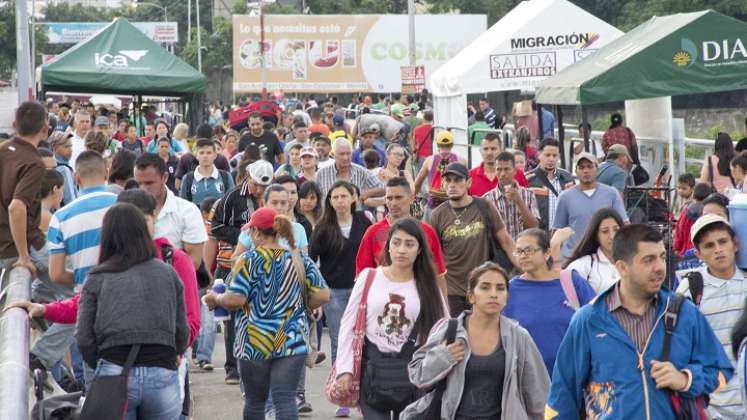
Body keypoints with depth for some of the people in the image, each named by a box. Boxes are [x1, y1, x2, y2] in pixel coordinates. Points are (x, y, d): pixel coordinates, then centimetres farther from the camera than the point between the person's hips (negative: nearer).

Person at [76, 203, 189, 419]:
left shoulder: (97, 279, 4)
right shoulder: (168, 274, 9)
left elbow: (84, 338, 1)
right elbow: (182, 331, 10)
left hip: (114, 376, -1)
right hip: (163, 376, 1)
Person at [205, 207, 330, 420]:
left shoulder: (248, 261, -6)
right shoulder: (301, 260, 5)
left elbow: (235, 300, -14)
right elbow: (322, 296, 2)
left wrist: (215, 299, 5)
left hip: (254, 344, -2)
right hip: (292, 342, 2)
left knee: (255, 400, 13)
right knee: (286, 399, -3)